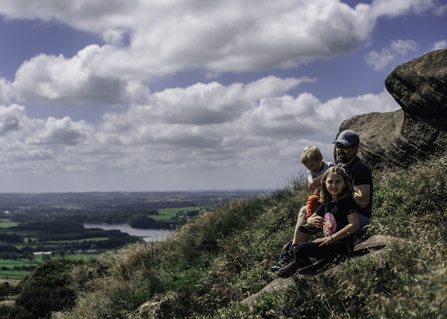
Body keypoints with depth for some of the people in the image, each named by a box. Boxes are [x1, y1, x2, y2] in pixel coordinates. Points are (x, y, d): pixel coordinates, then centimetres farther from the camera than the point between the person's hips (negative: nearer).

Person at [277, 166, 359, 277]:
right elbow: (308, 219, 24)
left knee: (301, 249, -20)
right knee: (293, 248, 9)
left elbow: (354, 225, -23)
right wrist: (312, 220, -4)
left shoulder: (347, 201, -10)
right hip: (328, 243, 9)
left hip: (341, 246, -9)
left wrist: (331, 238, -25)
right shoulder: (326, 203, 15)